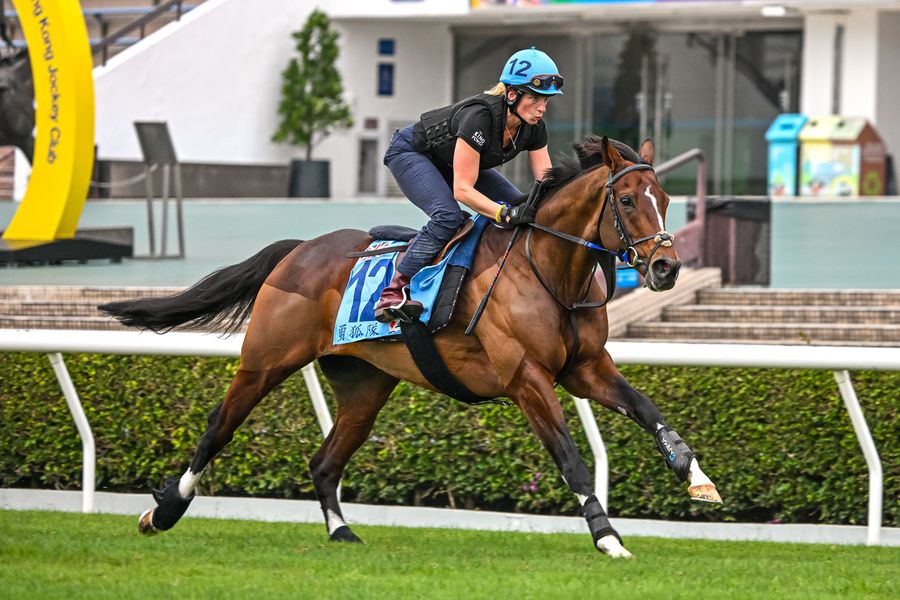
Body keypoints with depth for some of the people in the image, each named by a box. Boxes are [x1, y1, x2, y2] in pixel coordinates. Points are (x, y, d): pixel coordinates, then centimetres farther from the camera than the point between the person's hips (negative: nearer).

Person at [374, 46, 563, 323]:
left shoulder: (534, 128, -18)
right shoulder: (480, 116, -39)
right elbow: (462, 189, -39)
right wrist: (506, 213, -50)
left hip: (453, 162, 8)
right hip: (411, 153, -8)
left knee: (524, 209, -6)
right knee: (449, 216, -33)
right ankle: (394, 292, -27)